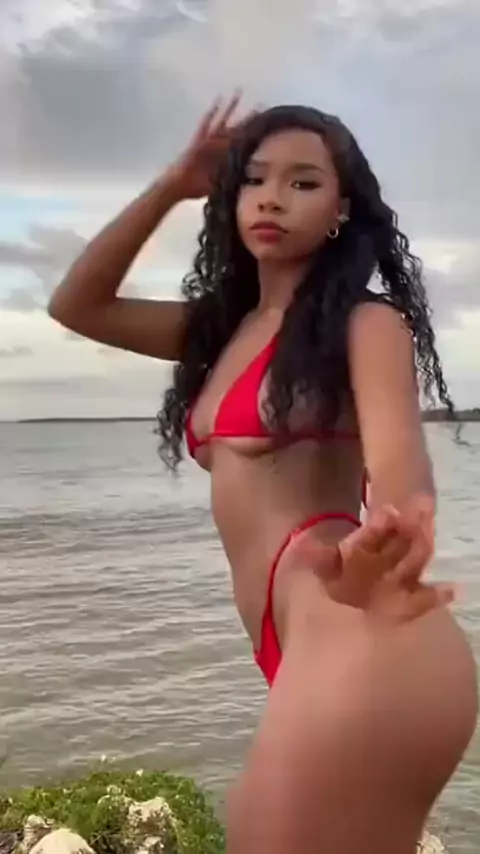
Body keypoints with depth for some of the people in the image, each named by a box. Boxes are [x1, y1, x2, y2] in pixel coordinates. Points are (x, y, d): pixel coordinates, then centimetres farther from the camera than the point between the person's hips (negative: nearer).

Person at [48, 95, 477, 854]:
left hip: (360, 648, -8)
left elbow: (397, 452, -20)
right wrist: (172, 185, 11)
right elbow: (76, 307, 16)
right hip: (311, 654, 8)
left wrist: (389, 543, -44)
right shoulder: (222, 326, 19)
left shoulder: (364, 321, -2)